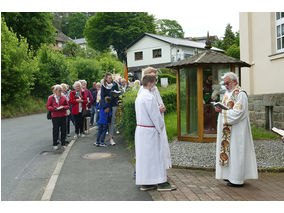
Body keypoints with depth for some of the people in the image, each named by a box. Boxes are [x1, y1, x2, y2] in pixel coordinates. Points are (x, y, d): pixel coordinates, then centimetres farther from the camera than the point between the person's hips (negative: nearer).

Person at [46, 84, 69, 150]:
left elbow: (67, 106, 11)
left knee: (63, 130, 4)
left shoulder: (63, 97, 9)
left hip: (63, 116, 2)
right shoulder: (51, 97, 2)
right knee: (55, 130, 0)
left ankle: (63, 144, 15)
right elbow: (48, 106, 1)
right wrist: (54, 108, -16)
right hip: (55, 116, -2)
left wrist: (63, 107, -11)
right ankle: (55, 144, 11)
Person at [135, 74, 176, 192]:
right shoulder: (149, 97, -18)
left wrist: (158, 109, 14)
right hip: (150, 130, -9)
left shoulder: (139, 96, 11)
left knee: (143, 156, 11)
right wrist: (161, 126, -1)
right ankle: (161, 183, 5)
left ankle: (144, 183, 16)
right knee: (155, 155, -2)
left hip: (140, 129, 9)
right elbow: (155, 116, -16)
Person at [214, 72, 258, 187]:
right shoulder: (227, 93, 15)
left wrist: (222, 111, -20)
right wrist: (220, 108, -1)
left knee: (236, 151, -4)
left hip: (237, 129, -9)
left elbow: (238, 112, -21)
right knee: (228, 150, 11)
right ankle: (231, 175, 21)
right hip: (227, 129, 9)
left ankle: (237, 179, 3)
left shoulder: (240, 94, -13)